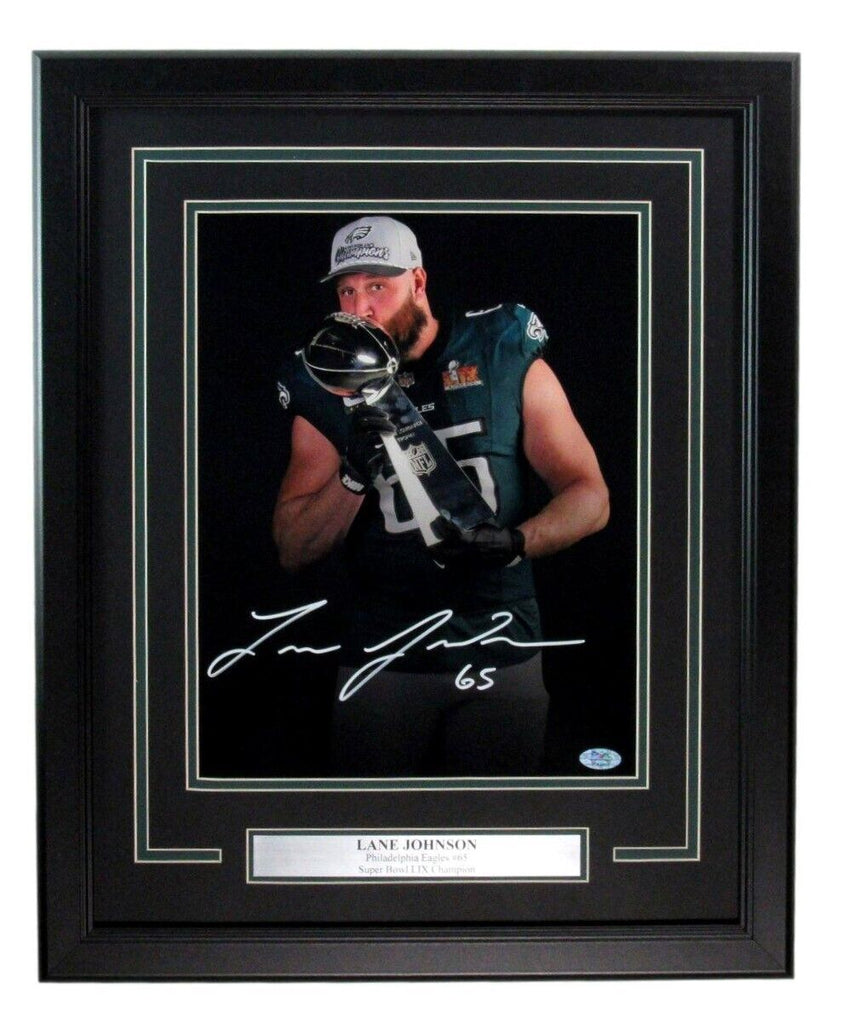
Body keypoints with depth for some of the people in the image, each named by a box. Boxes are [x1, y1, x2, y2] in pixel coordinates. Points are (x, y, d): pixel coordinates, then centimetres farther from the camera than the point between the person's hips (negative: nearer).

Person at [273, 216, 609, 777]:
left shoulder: (506, 357, 1)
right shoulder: (329, 390, 5)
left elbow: (590, 497, 0)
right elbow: (292, 552, 1)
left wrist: (513, 542, -19)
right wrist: (355, 476, -16)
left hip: (500, 653, -1)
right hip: (382, 661, 1)